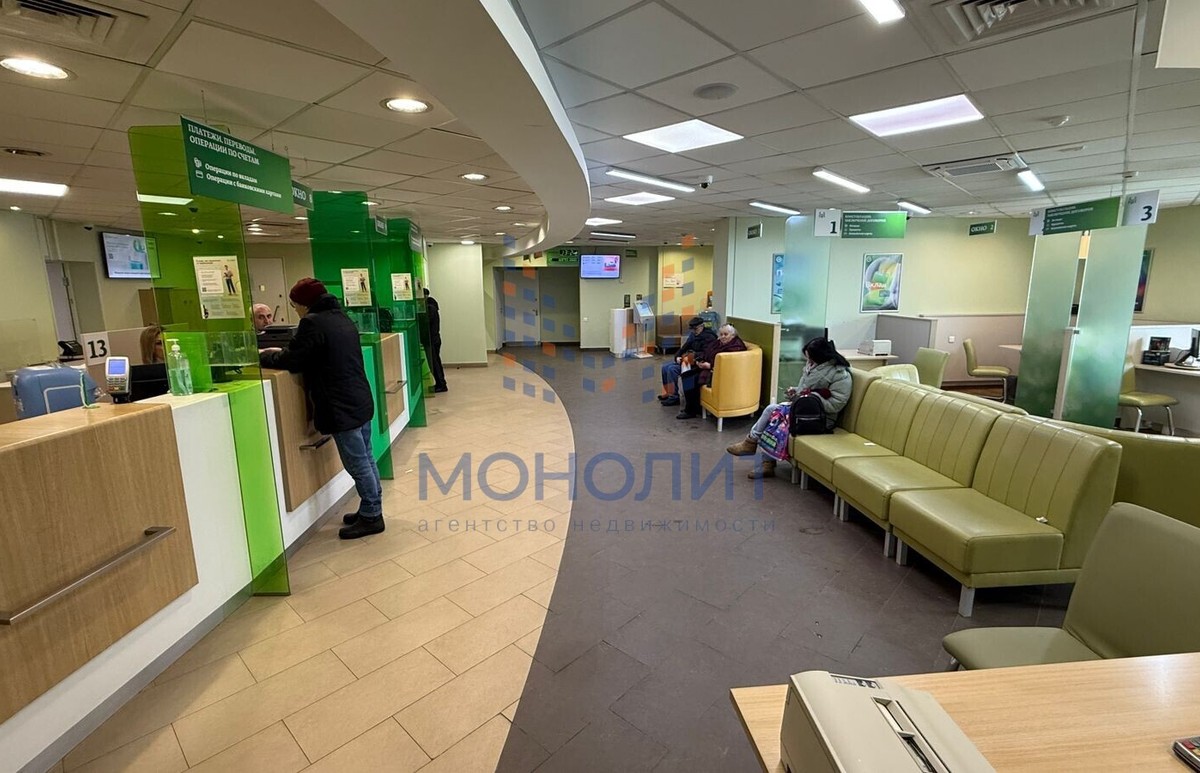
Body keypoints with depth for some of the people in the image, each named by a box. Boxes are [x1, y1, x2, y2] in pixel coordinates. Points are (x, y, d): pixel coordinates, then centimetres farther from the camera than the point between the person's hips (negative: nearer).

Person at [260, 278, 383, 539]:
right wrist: (280, 352, 21)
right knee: (366, 459, 15)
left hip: (342, 408, -9)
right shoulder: (341, 318, 15)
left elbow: (292, 361, -11)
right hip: (360, 401, 9)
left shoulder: (313, 322, -14)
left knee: (358, 464, 0)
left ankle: (371, 516, 10)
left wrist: (262, 356, 7)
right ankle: (371, 511, 26)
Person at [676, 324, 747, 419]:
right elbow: (705, 352, 20)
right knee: (684, 376, -4)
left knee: (692, 380, -22)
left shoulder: (736, 346, -14)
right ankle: (688, 407, 0)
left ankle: (691, 411, -8)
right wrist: (699, 360, -1)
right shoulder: (718, 342, 14)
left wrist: (710, 366, -23)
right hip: (706, 367, 10)